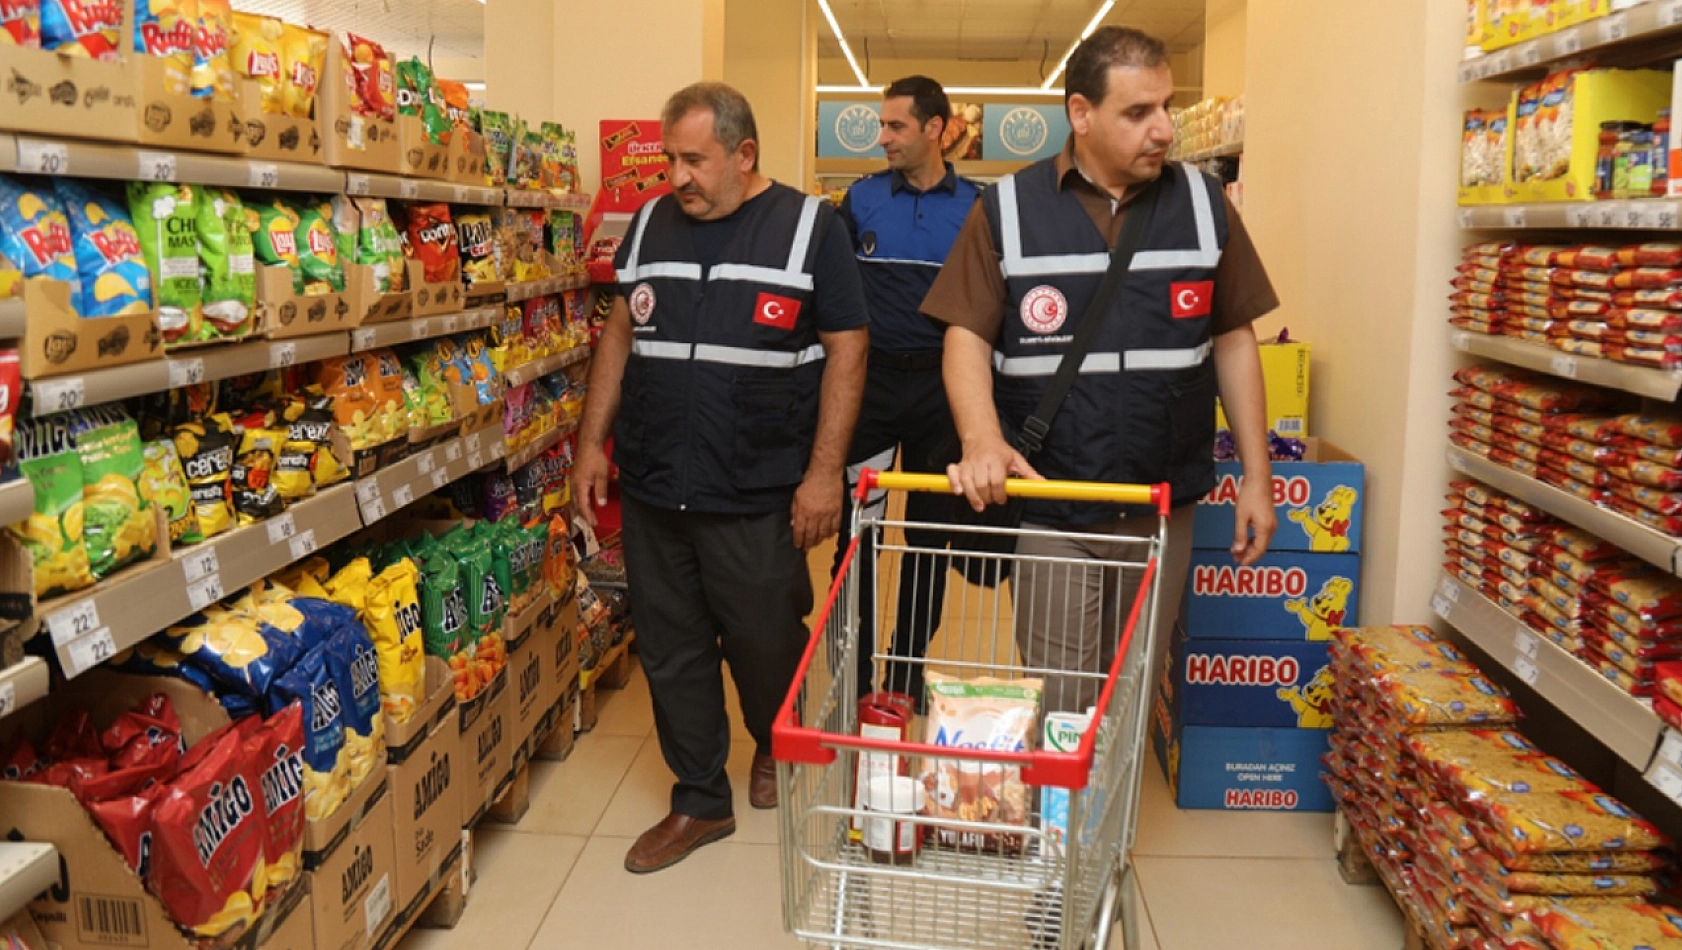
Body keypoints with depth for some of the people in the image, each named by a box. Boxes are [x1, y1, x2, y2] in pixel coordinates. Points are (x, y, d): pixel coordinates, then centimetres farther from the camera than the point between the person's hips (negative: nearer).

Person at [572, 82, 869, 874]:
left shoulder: (809, 227, -5)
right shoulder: (652, 223, 9)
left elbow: (846, 351, -6)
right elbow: (620, 334, 16)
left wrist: (824, 473, -11)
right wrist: (593, 442, 10)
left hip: (758, 496, -4)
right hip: (651, 487, 4)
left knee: (765, 644, 9)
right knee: (671, 652, 10)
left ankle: (774, 748, 41)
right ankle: (699, 802, 27)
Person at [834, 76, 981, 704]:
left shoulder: (975, 208, 1)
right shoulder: (862, 200, 2)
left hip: (943, 385, 1)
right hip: (871, 379, 0)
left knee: (930, 535, 9)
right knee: (856, 533, 1)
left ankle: (907, 678, 24)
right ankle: (852, 678, 14)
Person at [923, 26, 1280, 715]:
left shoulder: (1203, 203, 4)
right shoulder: (1008, 209, -3)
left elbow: (1233, 340, 8)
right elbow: (968, 336, -6)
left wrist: (1257, 475, 4)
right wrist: (981, 440, -25)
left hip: (1163, 508, 3)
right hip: (1048, 510, -2)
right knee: (1059, 707, 3)